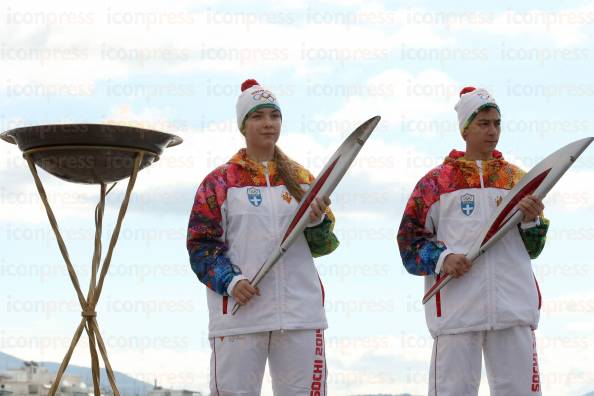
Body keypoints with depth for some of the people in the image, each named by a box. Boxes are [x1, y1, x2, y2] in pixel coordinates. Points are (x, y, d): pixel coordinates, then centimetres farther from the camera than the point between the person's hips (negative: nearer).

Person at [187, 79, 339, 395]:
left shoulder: (301, 178, 15)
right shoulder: (220, 181, 6)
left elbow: (322, 246, 14)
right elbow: (200, 244, 2)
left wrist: (318, 221, -8)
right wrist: (229, 281, -14)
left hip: (300, 314, 3)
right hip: (240, 313, -3)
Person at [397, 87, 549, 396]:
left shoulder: (517, 179, 16)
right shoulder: (436, 181, 8)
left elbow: (532, 249, 17)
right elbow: (408, 241, 5)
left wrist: (531, 220, -4)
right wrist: (440, 258, -13)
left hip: (514, 308, 3)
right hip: (457, 307, -2)